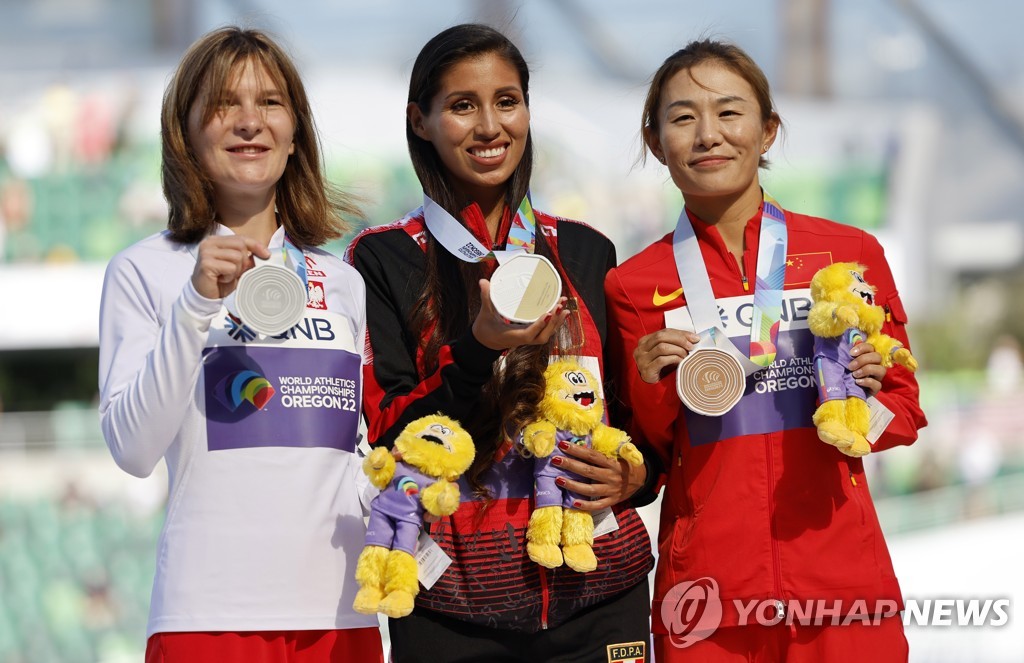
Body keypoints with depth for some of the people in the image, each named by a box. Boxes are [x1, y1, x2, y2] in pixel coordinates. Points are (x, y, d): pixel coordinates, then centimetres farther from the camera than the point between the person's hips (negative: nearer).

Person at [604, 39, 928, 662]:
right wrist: (652, 394, -9)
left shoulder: (851, 253, 3)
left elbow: (905, 411, 12)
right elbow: (645, 467, 9)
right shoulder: (635, 286, 3)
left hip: (839, 576, 0)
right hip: (706, 584, 0)